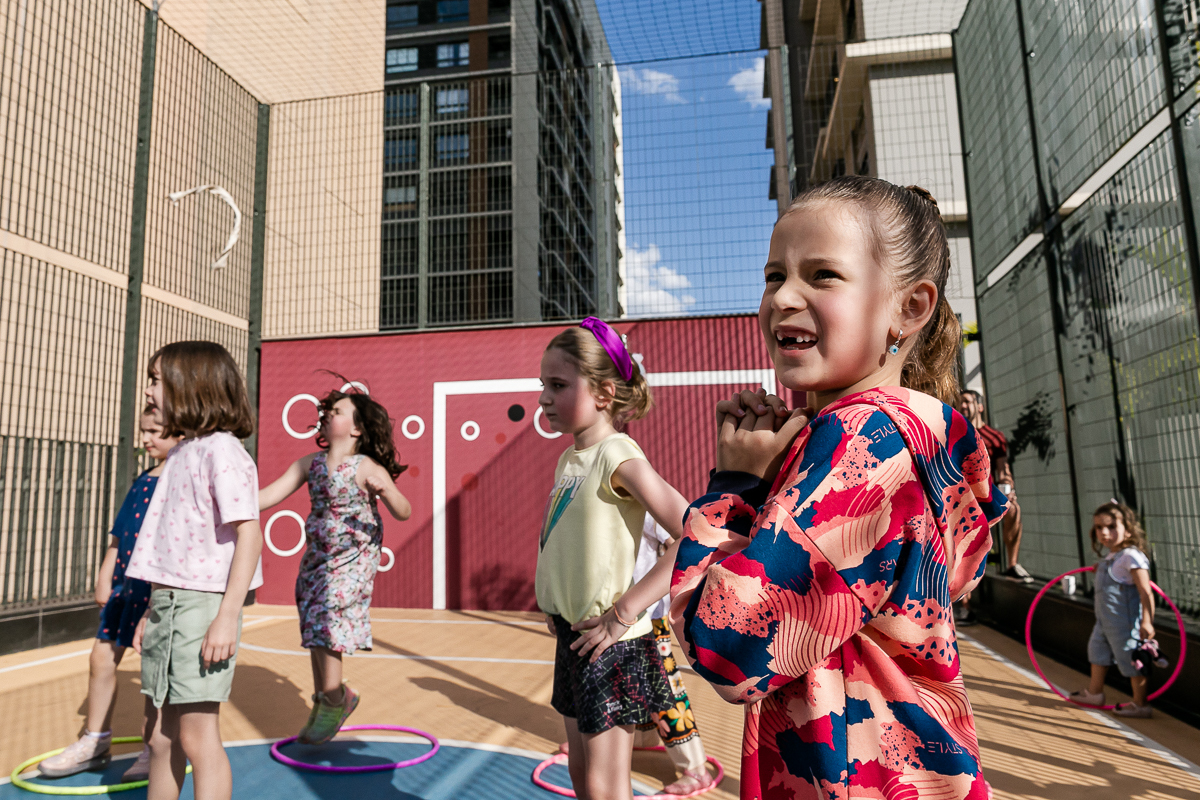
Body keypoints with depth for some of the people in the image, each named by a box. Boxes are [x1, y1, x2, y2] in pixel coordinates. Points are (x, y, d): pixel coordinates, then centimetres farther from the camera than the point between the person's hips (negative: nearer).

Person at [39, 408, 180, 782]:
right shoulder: (143, 480, 13)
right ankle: (95, 743, 30)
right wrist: (105, 576, 10)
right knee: (102, 657, 12)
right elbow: (120, 533, 15)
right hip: (125, 581, 8)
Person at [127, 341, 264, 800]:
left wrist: (227, 616, -22)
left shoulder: (222, 450, -14)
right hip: (167, 602, 9)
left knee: (197, 735, -3)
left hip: (202, 603, -9)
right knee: (158, 733, 18)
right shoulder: (181, 452, 14)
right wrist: (154, 610, 20)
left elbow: (249, 534, -20)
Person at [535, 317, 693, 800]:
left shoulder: (618, 456, -19)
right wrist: (556, 606, 8)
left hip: (610, 645, -8)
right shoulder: (570, 457, 6)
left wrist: (624, 612, -24)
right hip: (573, 636, 8)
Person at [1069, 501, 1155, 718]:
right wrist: (1100, 569, 18)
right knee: (1098, 650, 21)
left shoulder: (1131, 557, -21)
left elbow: (1146, 592, -25)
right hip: (1105, 619, 10)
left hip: (1125, 623, -10)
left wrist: (1147, 621, -29)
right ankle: (1094, 692, 37)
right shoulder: (1110, 558, 7)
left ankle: (1140, 704, 18)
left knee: (1132, 659, 2)